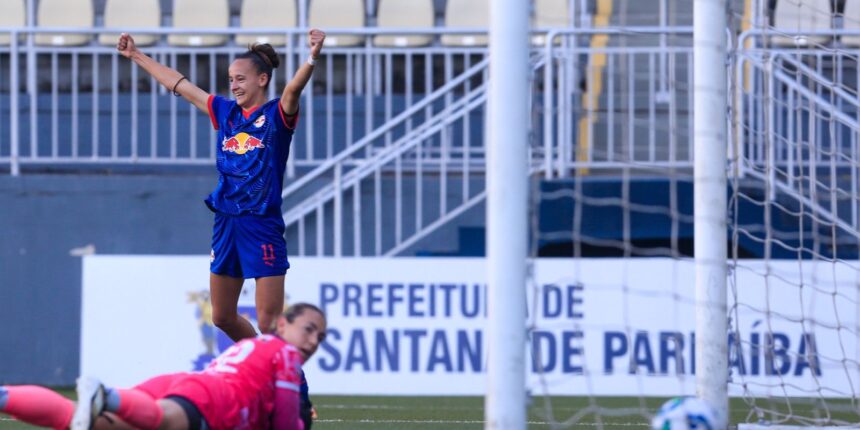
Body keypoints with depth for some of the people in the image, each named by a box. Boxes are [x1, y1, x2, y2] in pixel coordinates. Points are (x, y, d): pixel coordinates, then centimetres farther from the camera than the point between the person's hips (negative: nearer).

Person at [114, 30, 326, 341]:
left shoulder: (277, 114, -4)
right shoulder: (226, 112, 13)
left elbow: (294, 88, -25)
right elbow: (179, 85, 22)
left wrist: (313, 57, -45)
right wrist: (136, 56, 29)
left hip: (263, 227, -7)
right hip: (226, 223, 7)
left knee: (269, 325, -10)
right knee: (223, 318, 15)